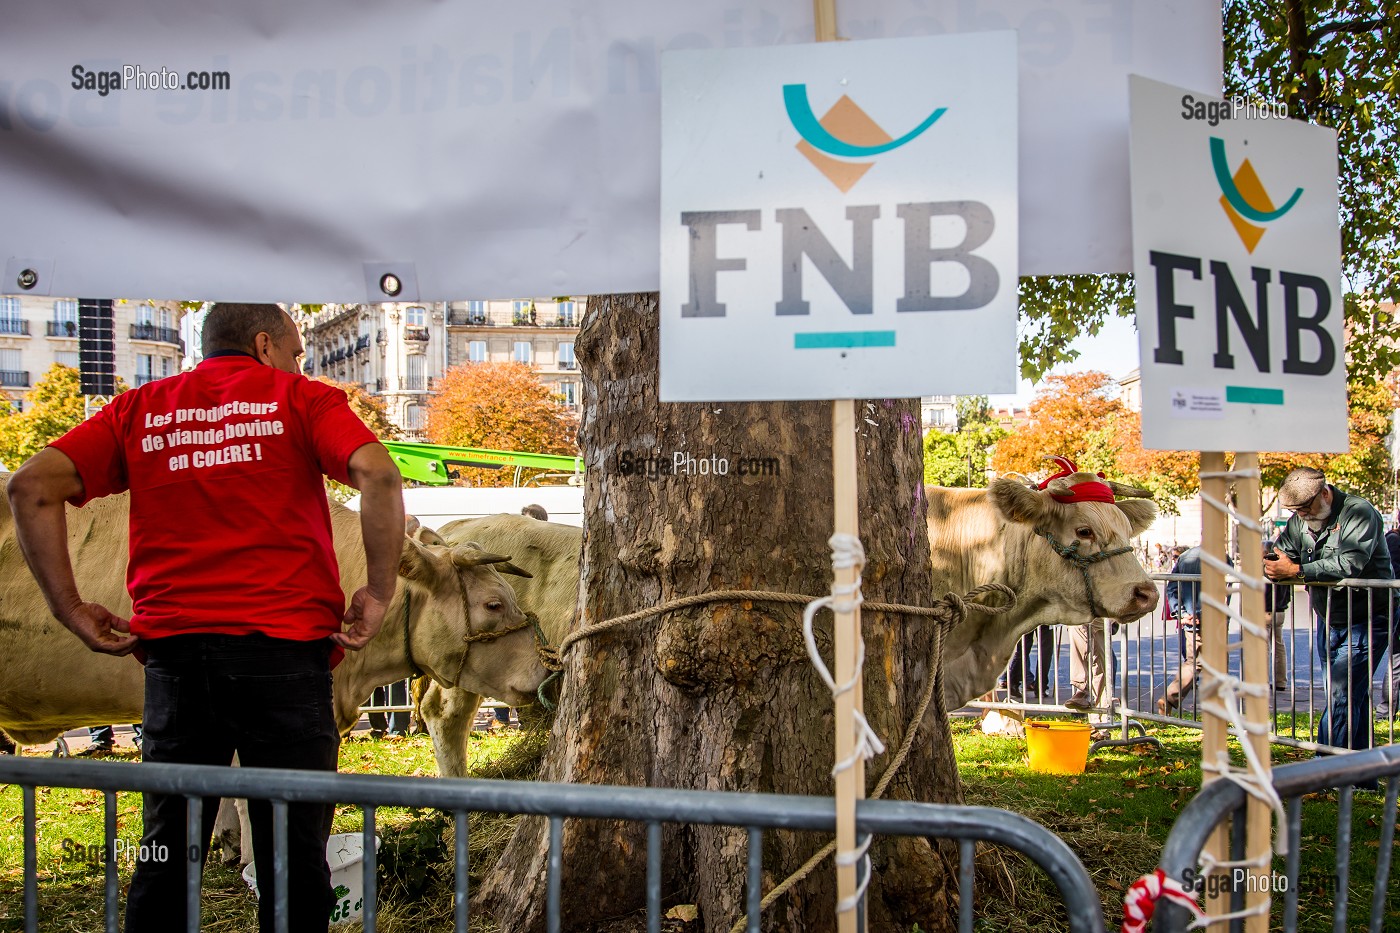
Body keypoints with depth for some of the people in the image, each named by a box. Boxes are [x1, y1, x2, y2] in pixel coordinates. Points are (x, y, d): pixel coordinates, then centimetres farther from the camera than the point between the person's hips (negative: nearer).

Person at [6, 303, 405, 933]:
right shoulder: (301, 398, 4)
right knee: (292, 851, 5)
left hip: (173, 649, 3)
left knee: (166, 850, 13)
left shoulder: (140, 409, 14)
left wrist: (70, 609, 3)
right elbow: (377, 474, -14)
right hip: (284, 645, -3)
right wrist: (380, 591, -8)